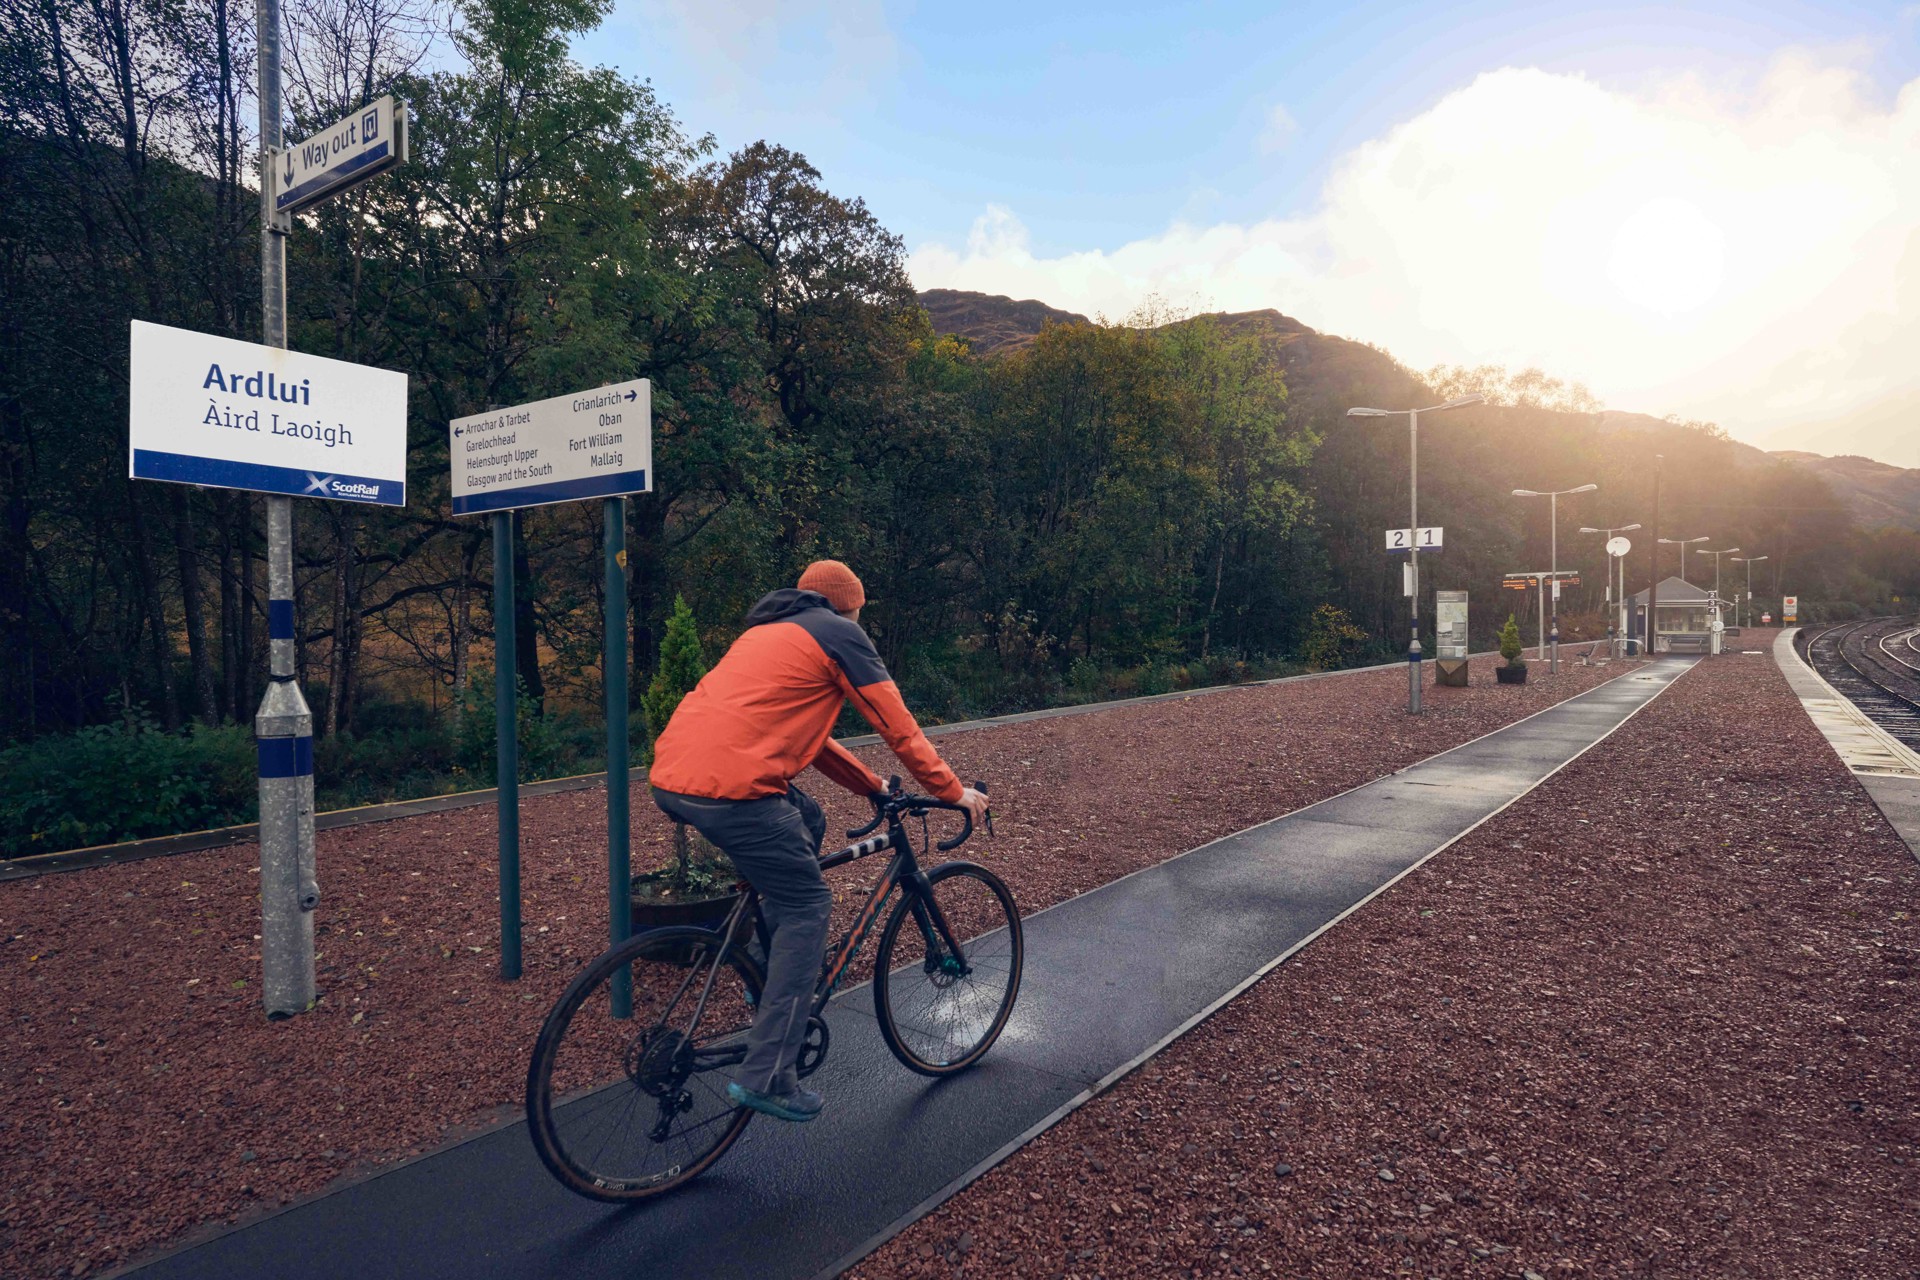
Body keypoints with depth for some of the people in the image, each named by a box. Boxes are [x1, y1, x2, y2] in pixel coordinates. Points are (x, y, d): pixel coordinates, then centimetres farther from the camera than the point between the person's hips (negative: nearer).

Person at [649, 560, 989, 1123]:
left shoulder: (768, 631, 30)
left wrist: (874, 786, 38)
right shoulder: (840, 634, 5)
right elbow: (900, 728, 5)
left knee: (808, 821, 26)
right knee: (808, 906, 3)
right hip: (728, 787, -9)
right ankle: (767, 1077, 4)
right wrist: (954, 792, 17)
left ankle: (772, 972, 30)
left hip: (670, 776, 9)